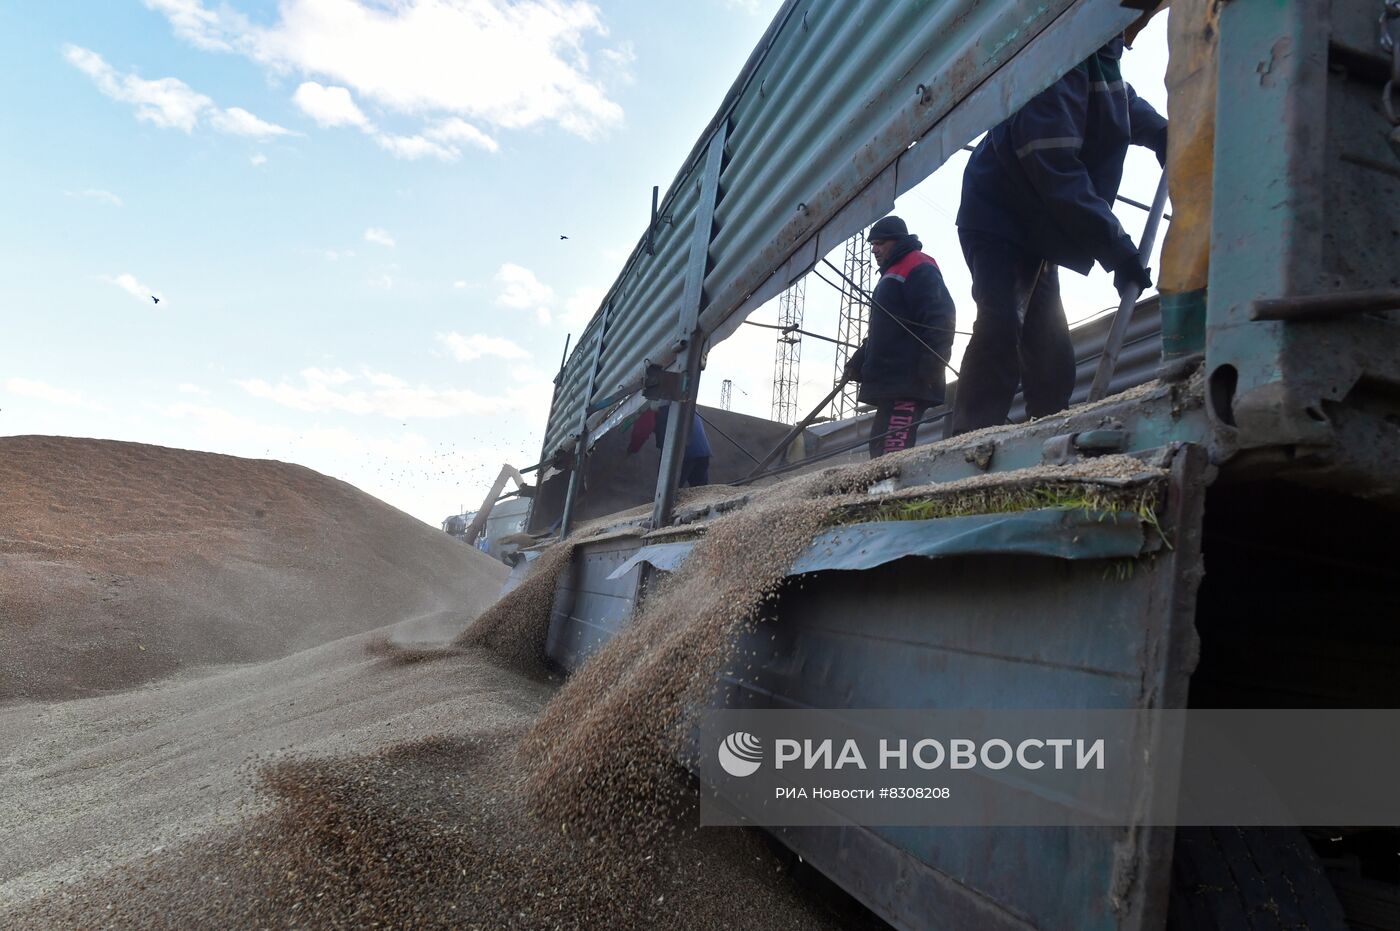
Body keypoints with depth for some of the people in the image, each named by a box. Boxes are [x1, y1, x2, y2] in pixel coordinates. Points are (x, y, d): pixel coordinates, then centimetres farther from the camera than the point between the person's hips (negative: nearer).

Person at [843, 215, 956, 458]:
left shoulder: (919, 268, -2)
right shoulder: (891, 275, 29)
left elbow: (940, 319, -14)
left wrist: (930, 365, -23)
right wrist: (859, 360, 20)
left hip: (908, 382, -11)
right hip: (891, 382, 11)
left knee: (890, 449, -20)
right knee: (881, 445, 7)